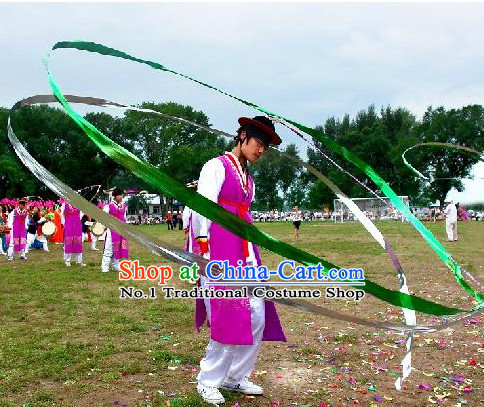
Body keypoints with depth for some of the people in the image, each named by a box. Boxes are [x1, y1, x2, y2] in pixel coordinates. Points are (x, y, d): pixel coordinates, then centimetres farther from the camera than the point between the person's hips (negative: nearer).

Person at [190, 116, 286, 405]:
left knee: (256, 316, 5)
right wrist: (204, 255, -14)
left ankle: (235, 378, 22)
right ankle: (208, 382, 14)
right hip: (219, 252, -7)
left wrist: (251, 257, 12)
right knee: (228, 318, -6)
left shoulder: (248, 178, 20)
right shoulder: (217, 167, -2)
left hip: (243, 253, 8)